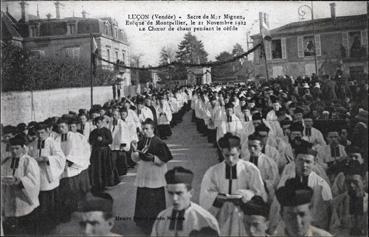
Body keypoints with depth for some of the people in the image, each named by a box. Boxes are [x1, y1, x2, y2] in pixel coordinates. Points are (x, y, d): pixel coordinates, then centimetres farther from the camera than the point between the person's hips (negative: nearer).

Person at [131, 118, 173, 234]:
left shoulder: (159, 143, -10)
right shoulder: (141, 143, 6)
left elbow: (164, 160, -10)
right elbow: (136, 160, 7)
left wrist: (153, 158, -25)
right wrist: (134, 151, -10)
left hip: (155, 176, -5)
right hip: (143, 175, 5)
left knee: (155, 201, -2)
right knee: (143, 200, 9)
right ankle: (144, 223, 24)